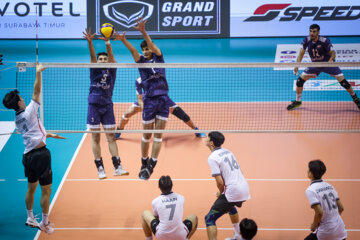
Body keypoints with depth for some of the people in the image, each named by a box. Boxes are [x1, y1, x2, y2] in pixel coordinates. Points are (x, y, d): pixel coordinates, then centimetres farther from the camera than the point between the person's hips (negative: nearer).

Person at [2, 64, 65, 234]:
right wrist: (39, 72, -3)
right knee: (46, 191, 1)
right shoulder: (29, 112, -13)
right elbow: (37, 91, -12)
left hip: (28, 155, 8)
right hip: (40, 153, -8)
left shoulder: (17, 120, 10)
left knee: (31, 188, 20)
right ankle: (44, 223, 6)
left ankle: (30, 219, 29)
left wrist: (49, 135, 34)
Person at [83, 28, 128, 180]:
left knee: (111, 136, 0)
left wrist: (108, 43, -29)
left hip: (107, 106, 0)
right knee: (95, 137, -1)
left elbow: (111, 56, -11)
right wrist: (90, 42, -29)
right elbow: (92, 56, -12)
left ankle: (117, 167, -3)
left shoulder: (111, 70, 6)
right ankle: (100, 168, 2)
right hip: (94, 106, 0)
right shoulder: (95, 70, 5)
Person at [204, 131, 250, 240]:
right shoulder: (227, 151, 14)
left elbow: (220, 182, -15)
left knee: (209, 218, -4)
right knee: (230, 206, 40)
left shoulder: (212, 158, -12)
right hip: (245, 189, 9)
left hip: (233, 192, -9)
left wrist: (220, 192, 5)